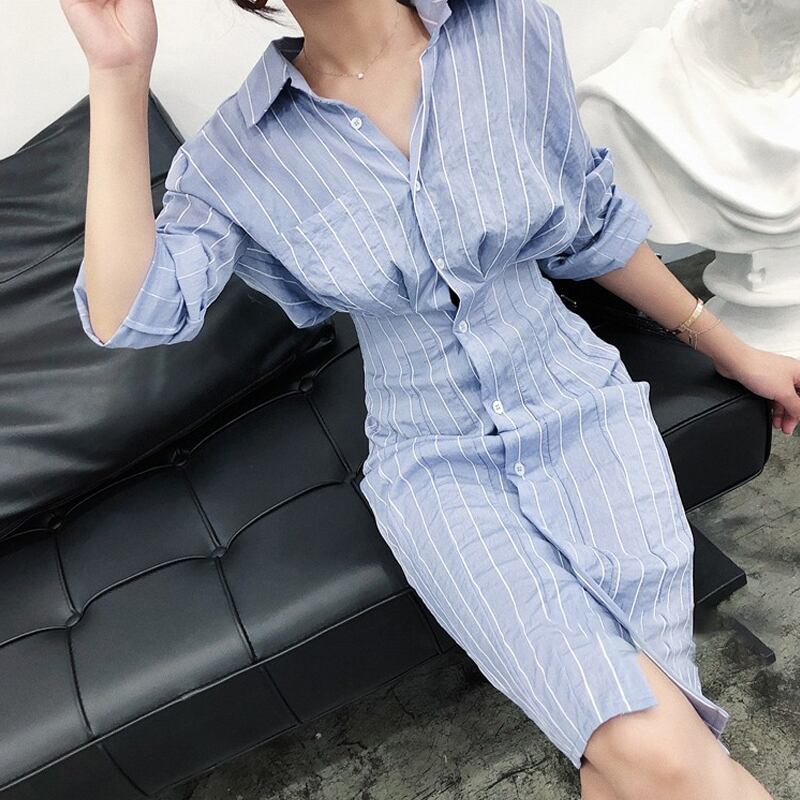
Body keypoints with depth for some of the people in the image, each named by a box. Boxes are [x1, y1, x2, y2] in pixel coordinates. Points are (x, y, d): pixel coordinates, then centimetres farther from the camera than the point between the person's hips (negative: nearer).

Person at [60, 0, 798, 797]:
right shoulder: (236, 153, -4)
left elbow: (591, 228, 8)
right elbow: (126, 315, -15)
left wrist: (733, 352, 17)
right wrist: (119, 74, -18)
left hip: (577, 404, 2)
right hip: (434, 463, -1)